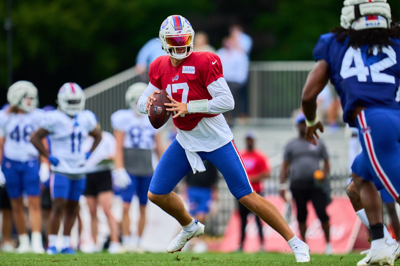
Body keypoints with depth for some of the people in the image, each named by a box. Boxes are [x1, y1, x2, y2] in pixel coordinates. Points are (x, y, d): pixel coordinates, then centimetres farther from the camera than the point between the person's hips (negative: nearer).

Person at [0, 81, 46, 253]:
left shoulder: (37, 117, 1)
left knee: (34, 203, -10)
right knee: (17, 205, 6)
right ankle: (23, 242, 16)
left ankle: (37, 242, -14)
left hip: (30, 163, -1)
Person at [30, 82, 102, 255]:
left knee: (72, 208, 7)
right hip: (61, 170, -5)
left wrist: (89, 154, 11)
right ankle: (52, 244, -7)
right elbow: (35, 138, -5)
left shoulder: (85, 119, 7)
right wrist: (49, 156, -9)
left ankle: (66, 244, 14)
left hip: (79, 170, 5)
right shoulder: (54, 119, -9)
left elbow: (98, 136, 24)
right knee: (58, 205, -12)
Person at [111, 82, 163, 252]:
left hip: (147, 171, 4)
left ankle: (139, 243, 12)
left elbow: (159, 148, 13)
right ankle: (126, 242, -4)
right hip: (129, 170, -3)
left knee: (143, 208, 5)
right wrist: (120, 171, -14)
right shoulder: (124, 119, -3)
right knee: (126, 206, -10)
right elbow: (118, 147, -6)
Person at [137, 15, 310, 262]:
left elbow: (227, 101, -23)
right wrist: (149, 102, -16)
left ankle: (296, 244, -1)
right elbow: (142, 104, 8)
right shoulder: (160, 68, 1)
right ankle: (190, 227, 36)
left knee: (247, 197, -8)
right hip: (186, 141, 6)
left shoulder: (204, 63, -19)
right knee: (156, 193, 7)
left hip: (216, 140, -6)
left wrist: (189, 107, -28)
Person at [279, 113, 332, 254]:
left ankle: (328, 243, 2)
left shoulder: (318, 143, 12)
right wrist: (282, 185, 0)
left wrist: (325, 174, -6)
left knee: (322, 213, -10)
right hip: (298, 186, 1)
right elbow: (285, 166, 9)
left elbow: (326, 162, 16)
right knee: (301, 215, 4)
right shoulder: (291, 145, 11)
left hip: (316, 184, -1)